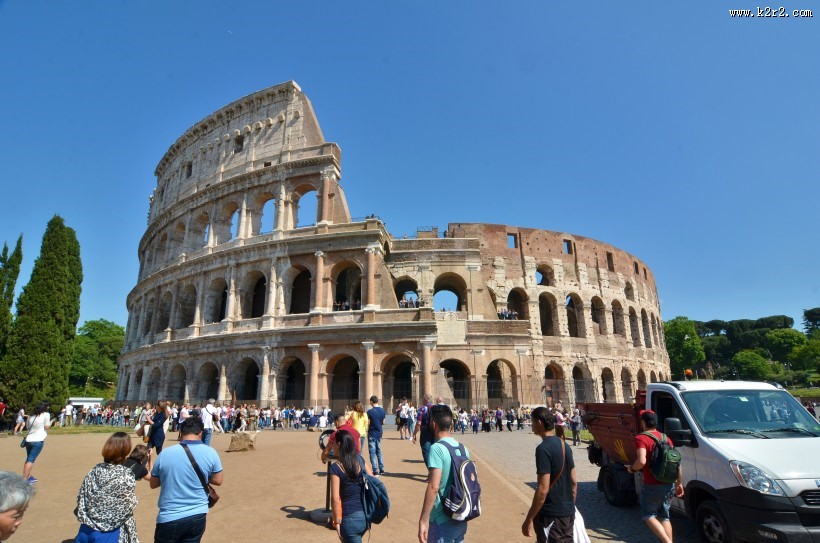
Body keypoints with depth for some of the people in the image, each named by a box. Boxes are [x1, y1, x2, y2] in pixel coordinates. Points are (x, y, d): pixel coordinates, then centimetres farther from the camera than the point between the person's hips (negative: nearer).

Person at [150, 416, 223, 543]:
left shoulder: (165, 453, -10)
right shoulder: (210, 453, -10)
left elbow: (153, 484, 4)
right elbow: (217, 480, 0)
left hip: (169, 518, -1)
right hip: (198, 516, 1)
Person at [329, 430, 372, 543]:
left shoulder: (336, 467, -14)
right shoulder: (360, 459, 3)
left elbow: (335, 498, -15)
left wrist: (337, 522, -5)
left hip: (351, 517, -7)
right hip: (366, 514, 7)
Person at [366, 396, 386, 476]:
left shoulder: (370, 411, -16)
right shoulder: (382, 410, 1)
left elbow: (368, 423, -14)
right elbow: (383, 422, 8)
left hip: (372, 434, -6)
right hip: (379, 433, 6)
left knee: (373, 452, 1)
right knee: (379, 451, 16)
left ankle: (375, 472, 0)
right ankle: (381, 470, 19)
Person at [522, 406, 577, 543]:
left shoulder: (543, 448, -20)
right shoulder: (565, 445, 6)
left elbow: (543, 489, -23)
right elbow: (574, 482, 12)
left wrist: (529, 519, -16)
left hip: (550, 515, -8)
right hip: (568, 512, 8)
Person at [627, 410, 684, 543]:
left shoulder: (641, 438, -13)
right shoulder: (666, 438, 9)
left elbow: (641, 461, -26)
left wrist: (632, 468, -6)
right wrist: (679, 483, 20)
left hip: (652, 486, -7)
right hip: (669, 485, 7)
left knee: (648, 516, 10)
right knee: (664, 516, 20)